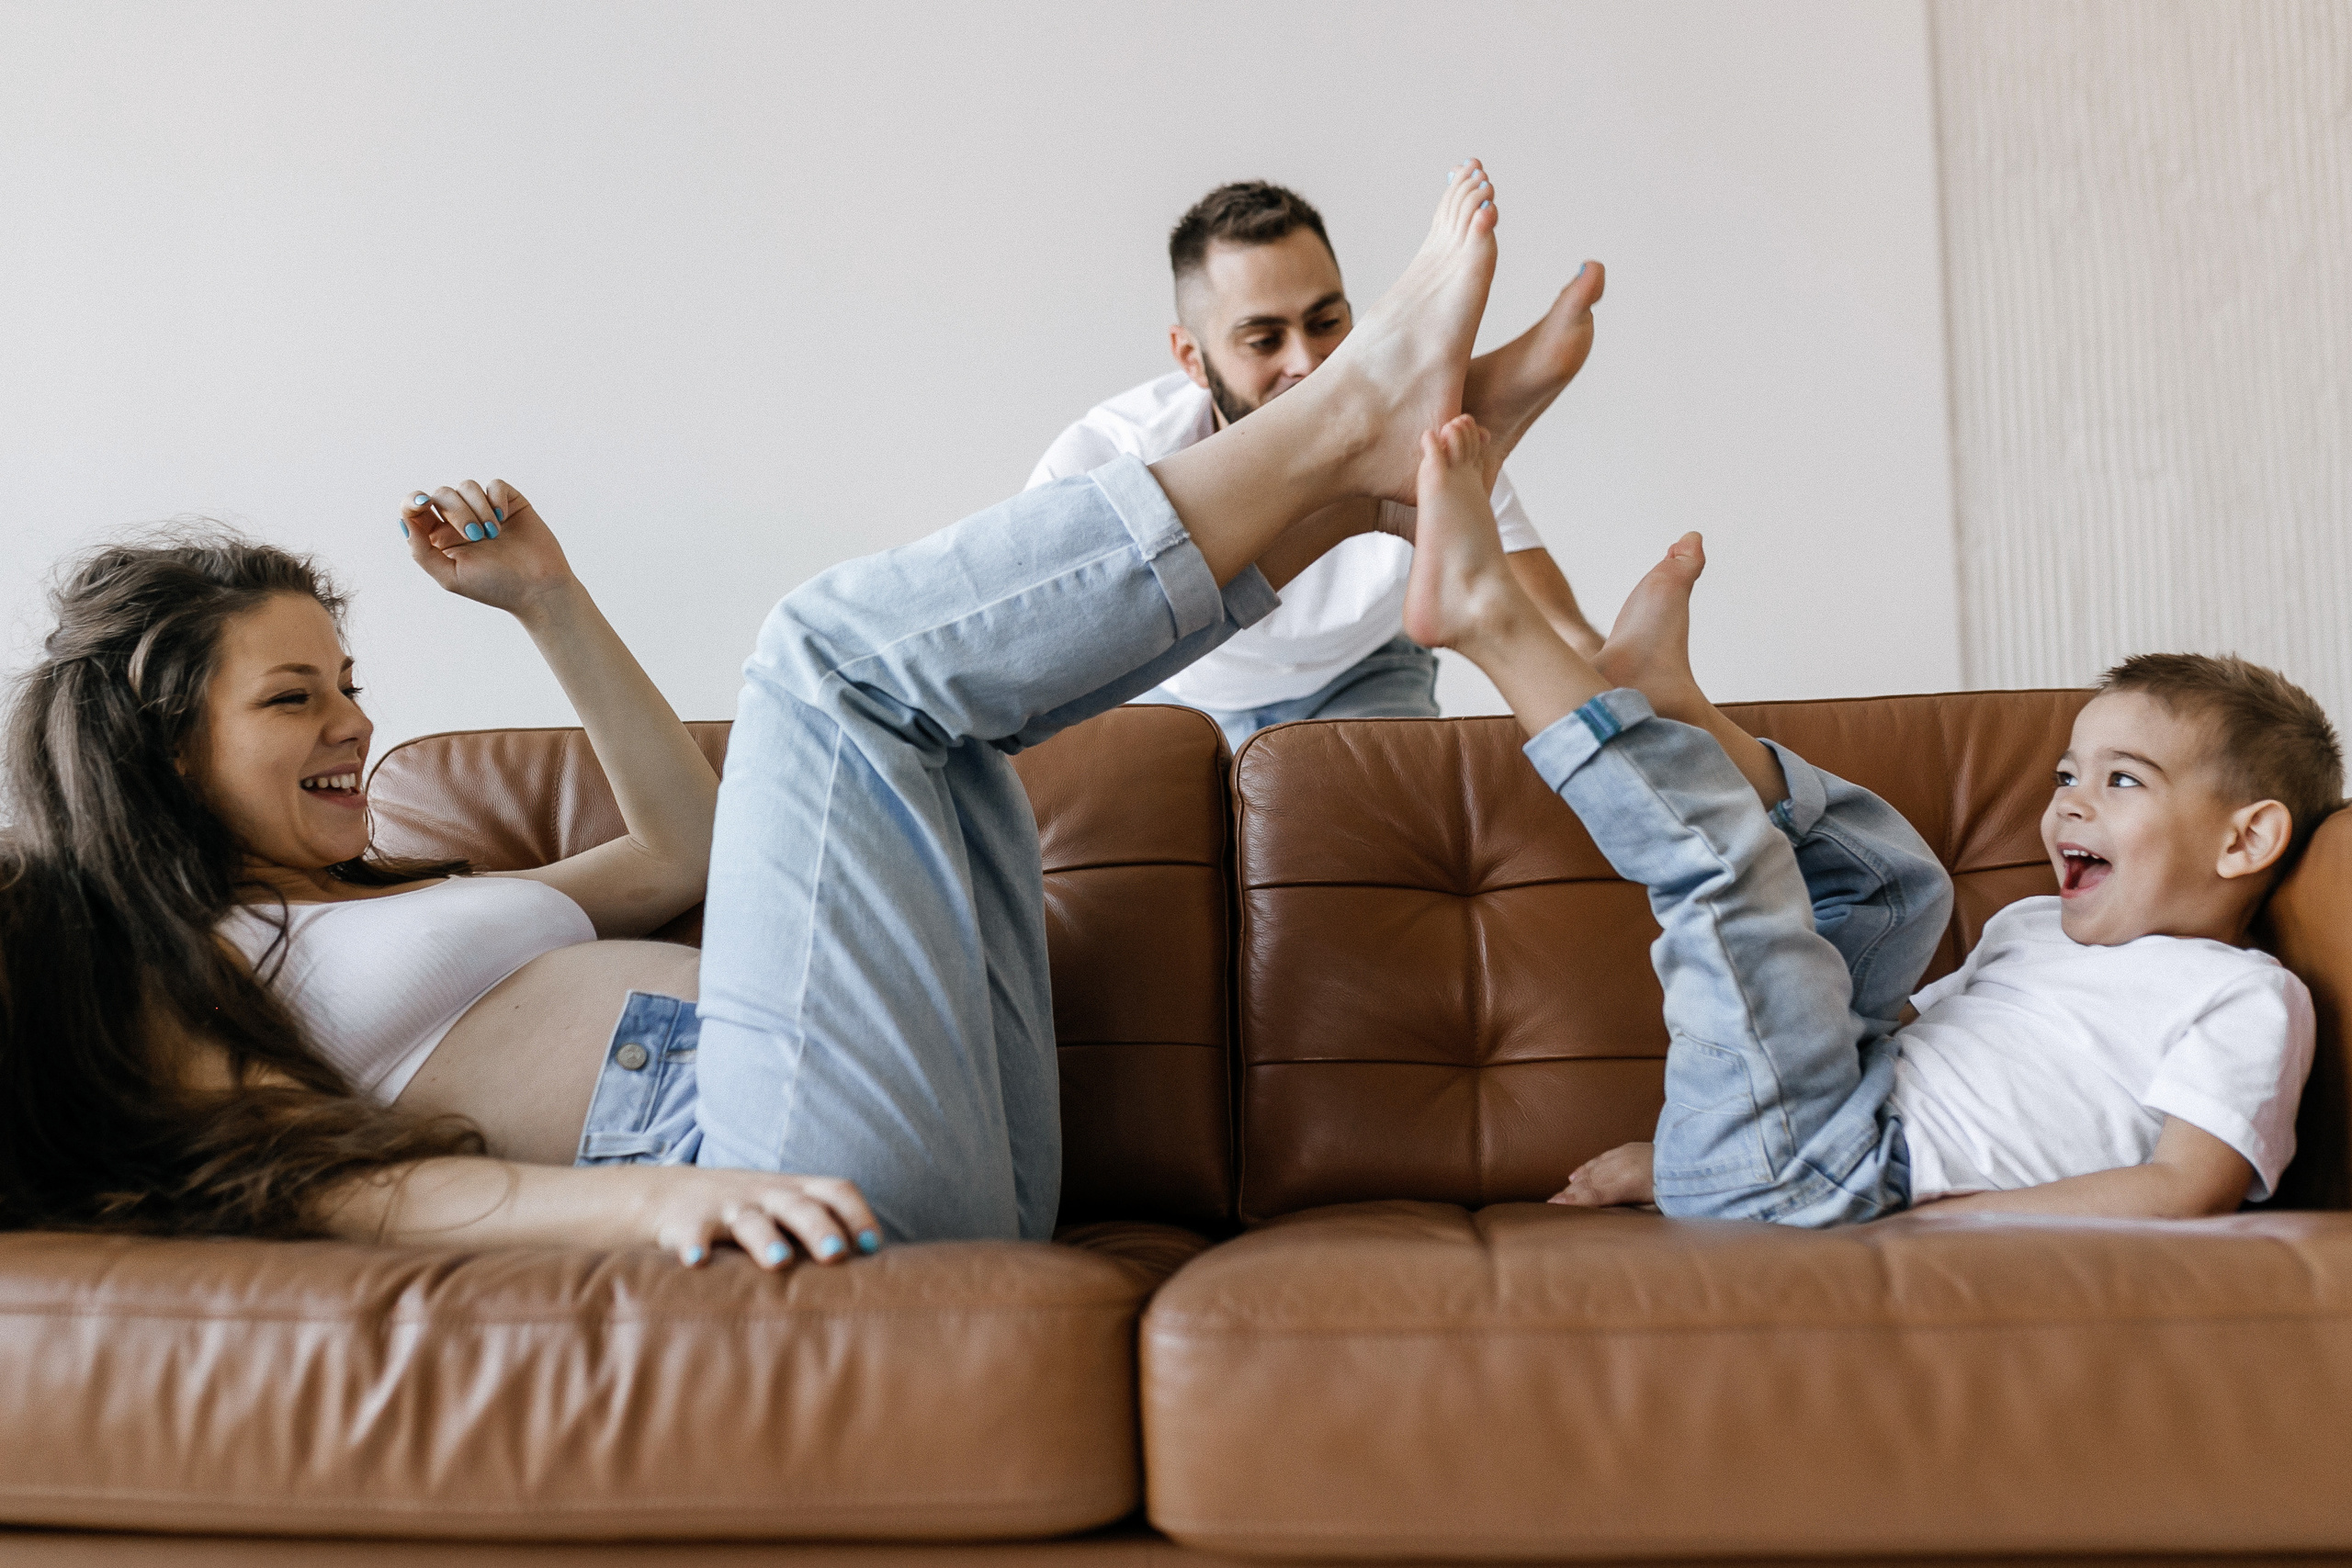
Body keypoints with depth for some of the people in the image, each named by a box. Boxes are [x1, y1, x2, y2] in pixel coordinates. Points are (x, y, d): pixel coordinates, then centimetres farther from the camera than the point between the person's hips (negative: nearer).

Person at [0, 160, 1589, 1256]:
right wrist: (655, 1198, -28)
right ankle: (1346, 423, -9)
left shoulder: (403, 895, 31)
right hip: (827, 1186, -9)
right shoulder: (168, 982, 8)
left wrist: (547, 598, 28)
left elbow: (682, 841, 33)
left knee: (921, 667, 14)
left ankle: (1381, 449, -1)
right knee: (827, 645, -15)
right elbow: (352, 1192, -10)